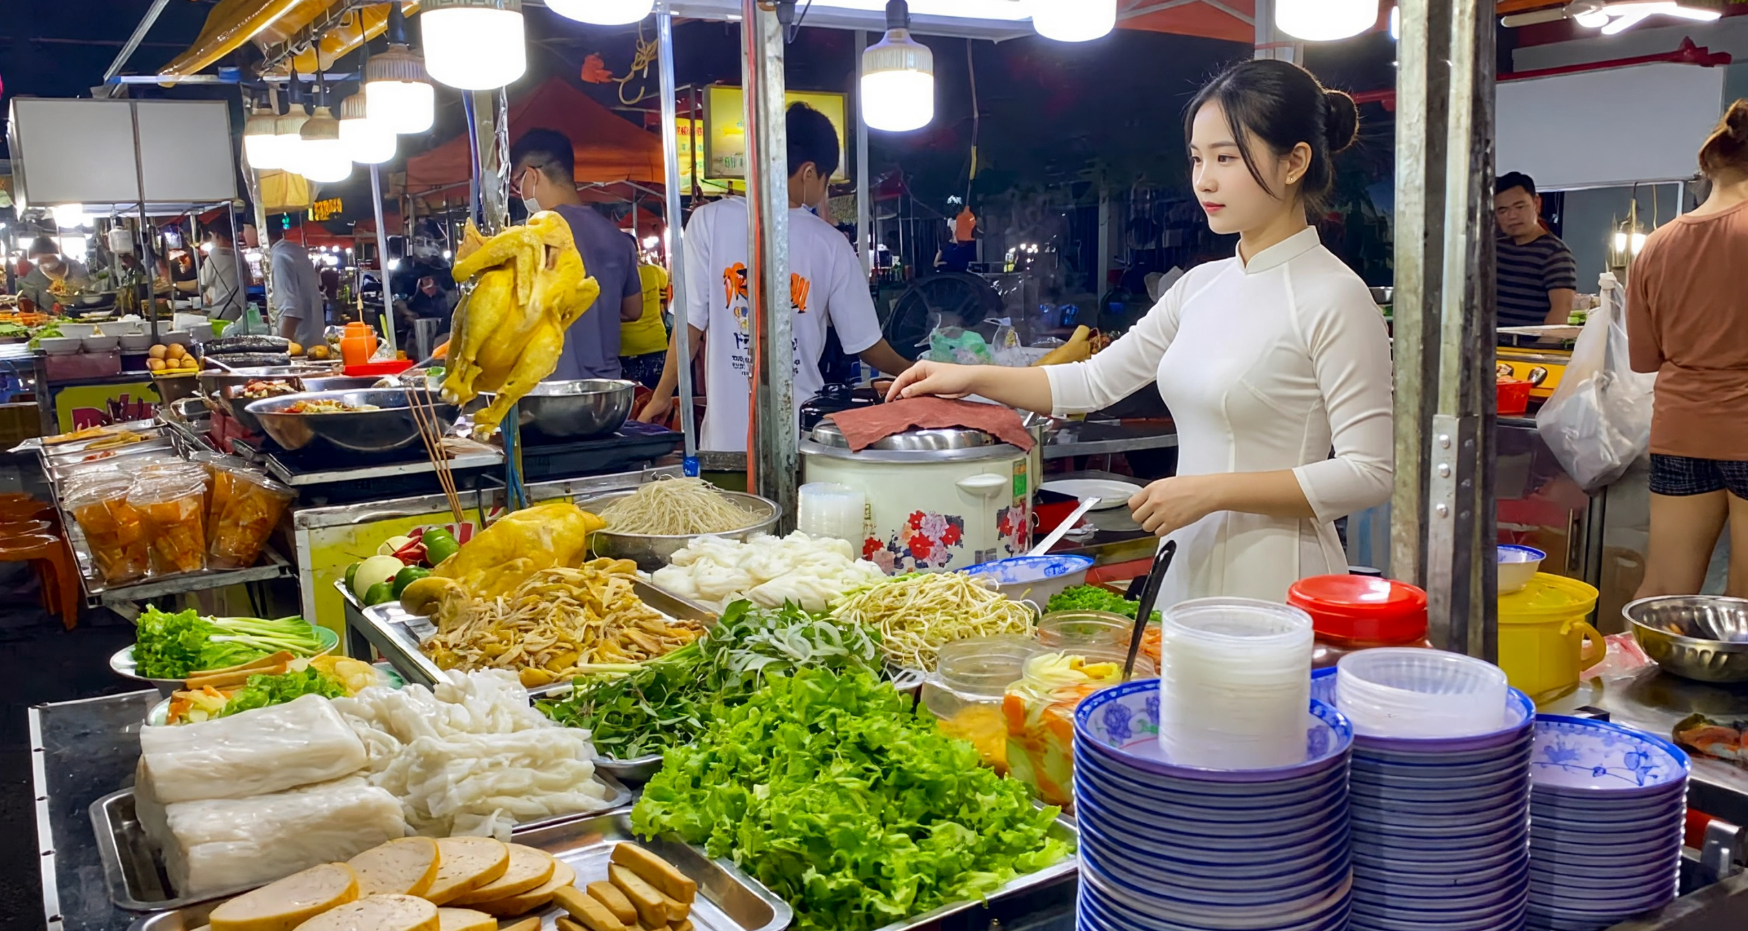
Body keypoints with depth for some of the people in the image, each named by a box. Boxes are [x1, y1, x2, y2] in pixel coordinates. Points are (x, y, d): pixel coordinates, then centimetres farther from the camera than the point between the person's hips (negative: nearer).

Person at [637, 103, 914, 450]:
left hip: (729, 434, -1)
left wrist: (662, 396, 7)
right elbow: (866, 344, 3)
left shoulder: (710, 221, -6)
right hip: (802, 434, 1)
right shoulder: (830, 243, -2)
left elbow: (691, 324, -5)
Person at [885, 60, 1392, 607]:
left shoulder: (1332, 296, -12)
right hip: (1191, 562, 7)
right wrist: (972, 378, 7)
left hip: (1273, 581, -7)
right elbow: (1097, 381, 16)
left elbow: (1370, 472, -16)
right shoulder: (1202, 285, 10)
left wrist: (1213, 490, -20)